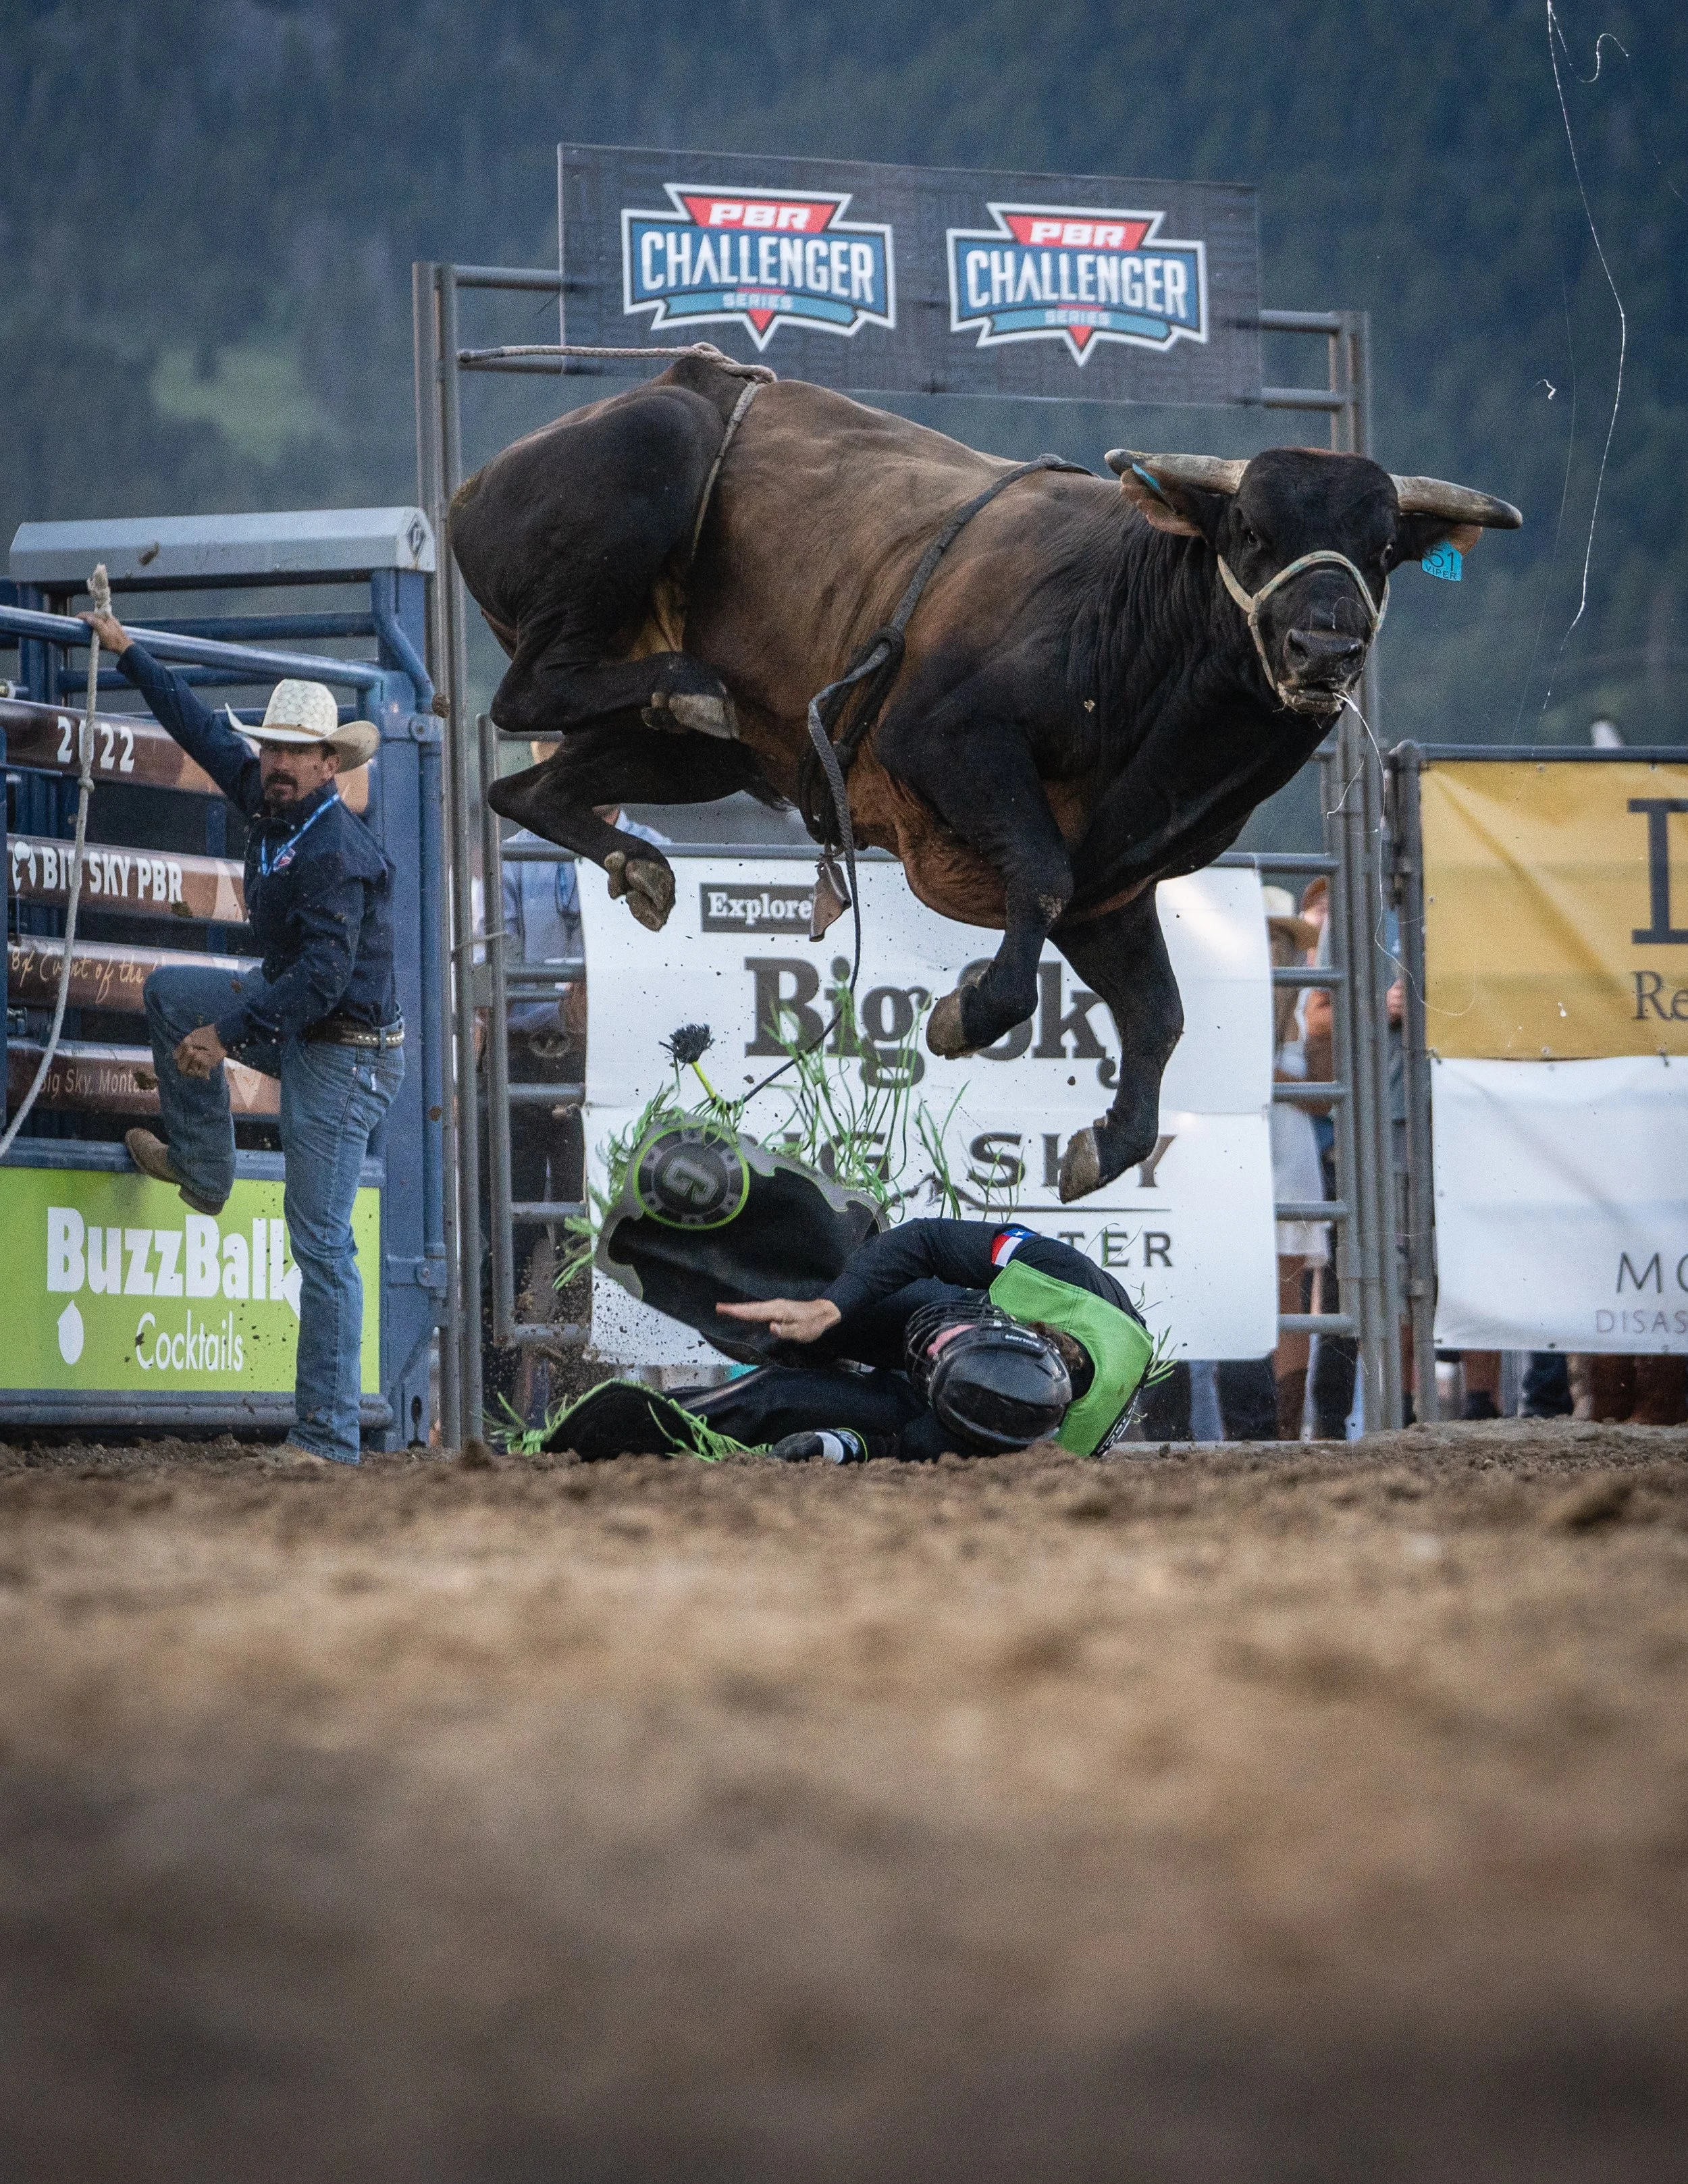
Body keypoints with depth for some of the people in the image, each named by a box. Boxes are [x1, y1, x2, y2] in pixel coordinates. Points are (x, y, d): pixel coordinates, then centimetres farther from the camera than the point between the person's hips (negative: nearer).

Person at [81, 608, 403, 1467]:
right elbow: (204, 728, 17)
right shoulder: (269, 800, 2)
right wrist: (128, 654, 23)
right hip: (295, 1027, 10)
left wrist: (228, 1032, -27)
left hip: (343, 1056, -10)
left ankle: (326, 1443, -12)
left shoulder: (336, 854, -25)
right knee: (172, 991, 23)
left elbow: (323, 974, -30)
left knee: (320, 1242, -11)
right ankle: (201, 1171, 29)